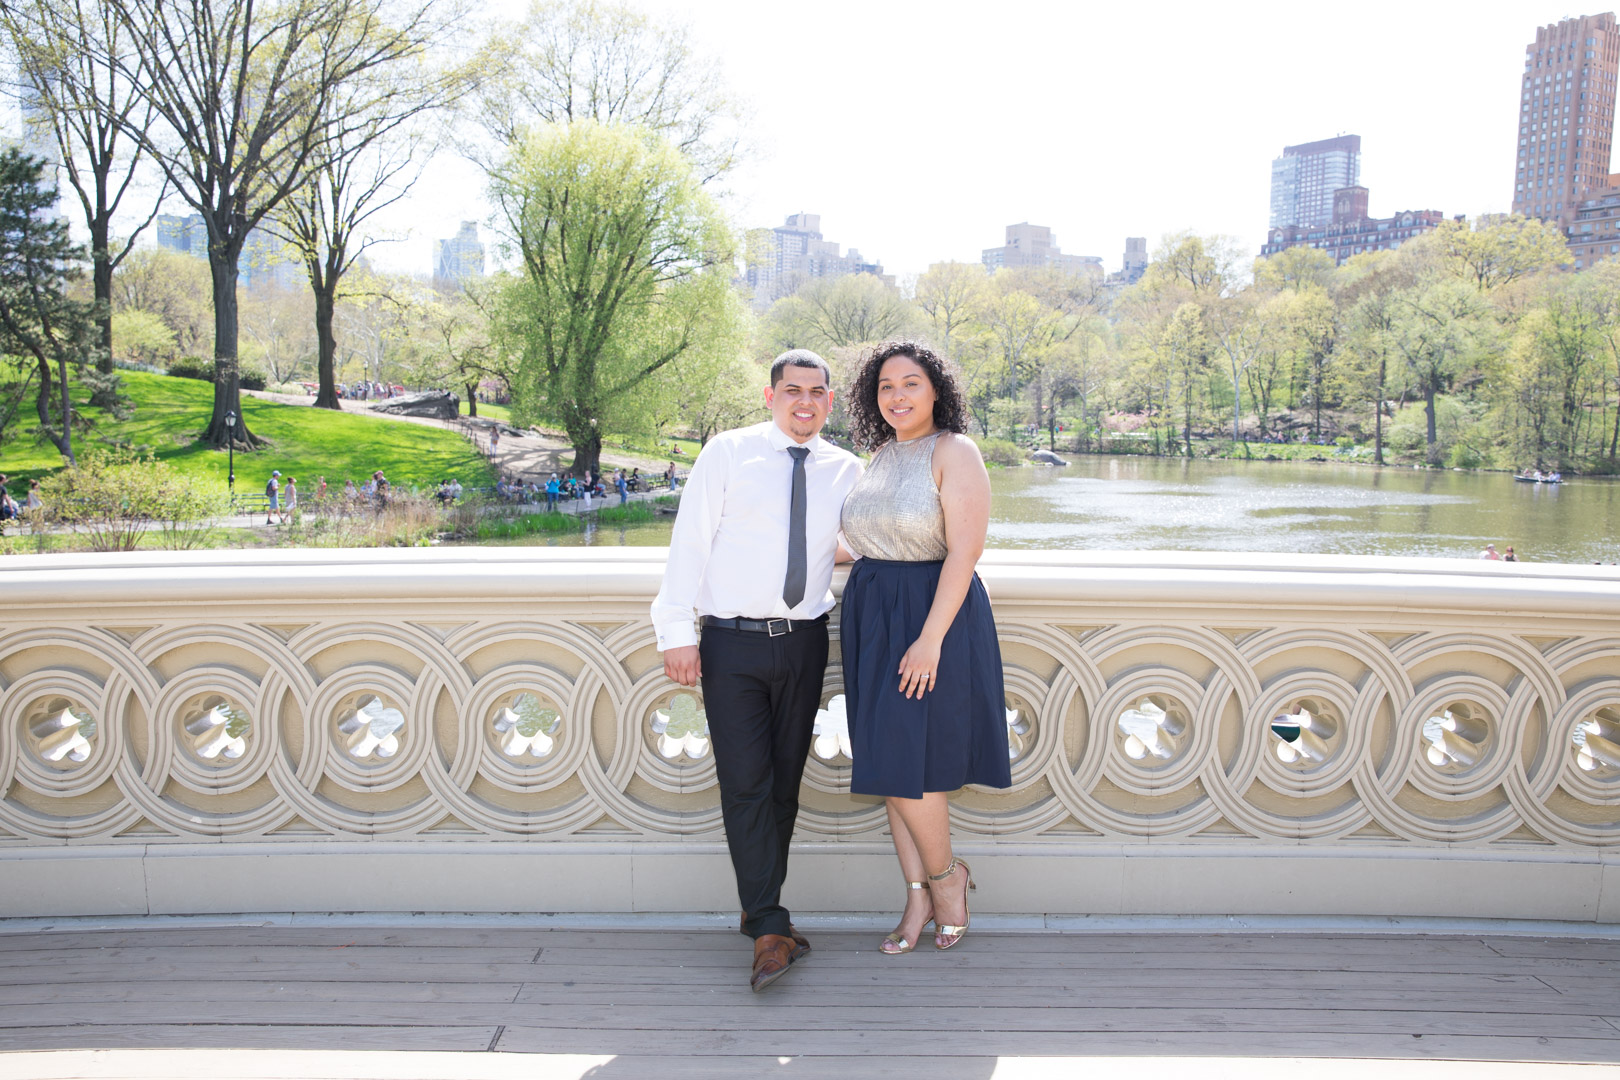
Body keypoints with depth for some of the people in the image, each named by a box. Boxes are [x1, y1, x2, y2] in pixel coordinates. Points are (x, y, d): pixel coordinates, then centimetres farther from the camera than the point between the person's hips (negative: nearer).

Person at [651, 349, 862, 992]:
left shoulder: (846, 471, 9)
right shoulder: (727, 453, 1)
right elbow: (689, 540, -3)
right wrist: (677, 629, -8)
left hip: (804, 643, 3)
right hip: (732, 644, -3)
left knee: (785, 781, 10)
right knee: (746, 784, -7)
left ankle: (761, 909, 25)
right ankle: (771, 930, -2)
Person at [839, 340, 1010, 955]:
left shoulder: (954, 451, -9)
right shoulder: (881, 456, 14)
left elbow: (964, 551, -17)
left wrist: (931, 637, -23)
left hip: (933, 612, -7)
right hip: (873, 618, 7)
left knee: (907, 760, -6)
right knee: (888, 761, 8)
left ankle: (945, 875, 19)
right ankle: (919, 896, 20)